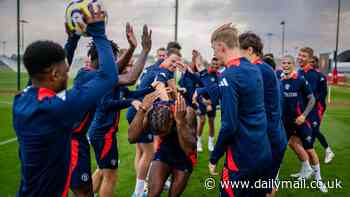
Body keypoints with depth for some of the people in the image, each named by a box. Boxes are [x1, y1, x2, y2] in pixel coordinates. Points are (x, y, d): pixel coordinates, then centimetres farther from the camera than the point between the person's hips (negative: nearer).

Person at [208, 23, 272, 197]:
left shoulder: (229, 76, -18)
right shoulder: (254, 68, 6)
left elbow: (229, 126, -21)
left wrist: (214, 158, -9)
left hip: (242, 159, -8)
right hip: (264, 154, 8)